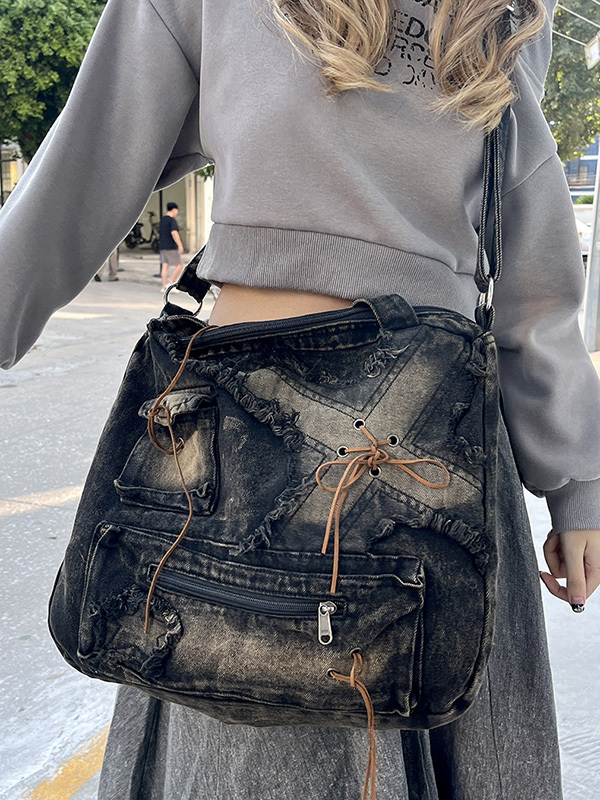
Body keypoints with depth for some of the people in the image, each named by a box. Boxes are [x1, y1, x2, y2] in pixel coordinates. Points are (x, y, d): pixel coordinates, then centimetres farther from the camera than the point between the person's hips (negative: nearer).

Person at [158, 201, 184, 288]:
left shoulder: (162, 220, 14)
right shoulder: (172, 220, -12)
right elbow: (174, 233, -24)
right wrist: (180, 246, -25)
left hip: (163, 247, 8)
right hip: (172, 247, -8)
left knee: (165, 266, 5)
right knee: (179, 266, -1)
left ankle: (164, 286, 2)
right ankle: (171, 284, -4)